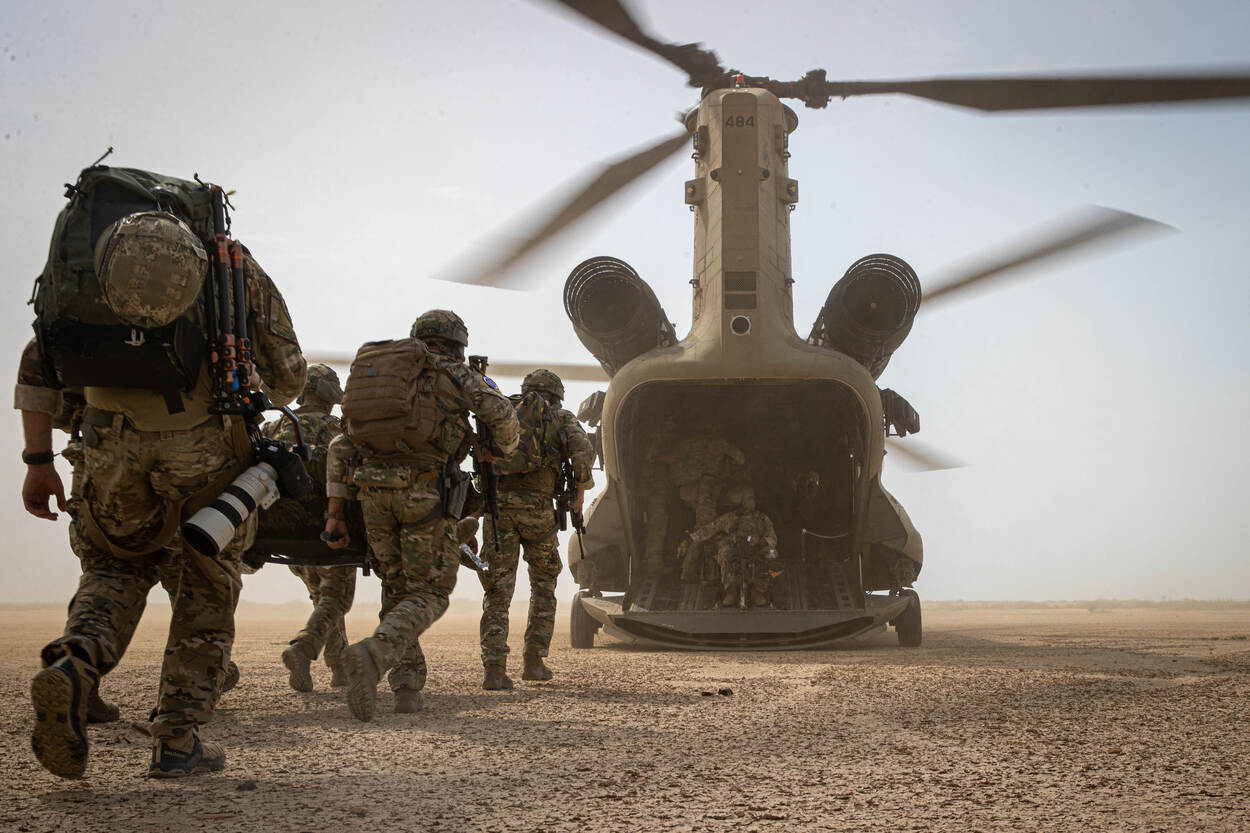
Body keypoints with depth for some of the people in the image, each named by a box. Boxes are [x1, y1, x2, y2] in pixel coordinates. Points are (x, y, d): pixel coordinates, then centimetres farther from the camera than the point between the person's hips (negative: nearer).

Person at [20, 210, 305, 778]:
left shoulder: (90, 269, 18)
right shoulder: (235, 269, 12)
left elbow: (38, 362, 10)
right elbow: (284, 380, 11)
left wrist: (38, 462, 12)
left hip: (113, 449, 2)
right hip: (206, 450, -2)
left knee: (117, 568, 23)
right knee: (208, 585, 16)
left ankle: (74, 663, -7)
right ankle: (177, 738, 11)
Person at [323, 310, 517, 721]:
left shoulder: (379, 377, 22)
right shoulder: (456, 375, 8)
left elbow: (341, 447, 16)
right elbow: (501, 413, -6)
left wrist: (335, 513, 14)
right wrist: (500, 450, 17)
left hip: (373, 493, 5)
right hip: (426, 493, -5)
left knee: (396, 588, 19)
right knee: (428, 594, 1)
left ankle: (407, 685, 11)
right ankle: (372, 654, -23)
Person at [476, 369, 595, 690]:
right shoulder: (560, 418, 12)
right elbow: (583, 450, -7)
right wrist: (581, 489, 6)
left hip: (497, 504, 2)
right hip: (536, 508, -2)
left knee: (497, 591, 2)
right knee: (544, 583, 19)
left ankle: (494, 668, -11)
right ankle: (534, 661, 16)